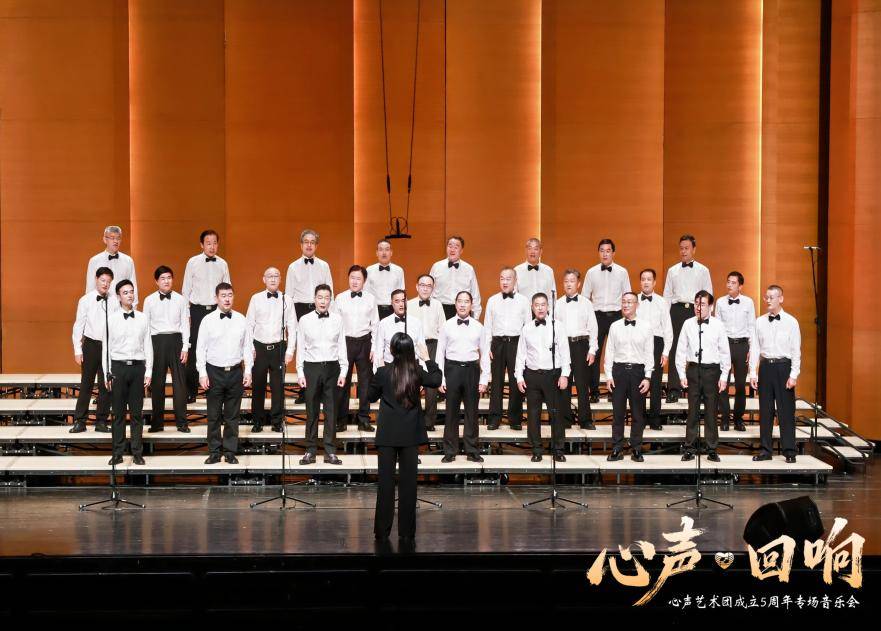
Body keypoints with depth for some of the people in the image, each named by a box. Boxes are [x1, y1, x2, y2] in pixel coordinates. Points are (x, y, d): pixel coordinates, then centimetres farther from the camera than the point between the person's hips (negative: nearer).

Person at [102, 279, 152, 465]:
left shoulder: (142, 319, 5)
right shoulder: (112, 320, 1)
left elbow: (148, 346, 6)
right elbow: (106, 347, 3)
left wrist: (148, 372, 2)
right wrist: (107, 375, 1)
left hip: (138, 367, 1)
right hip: (118, 367, -1)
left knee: (137, 413, 5)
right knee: (118, 412, 4)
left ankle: (137, 453, 11)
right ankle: (117, 453, 10)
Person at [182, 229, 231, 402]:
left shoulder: (222, 264, 6)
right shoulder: (193, 262, -1)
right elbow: (186, 290, 3)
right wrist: (186, 313, -1)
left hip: (217, 310, 2)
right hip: (197, 310, -2)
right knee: (194, 350, -1)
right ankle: (191, 391, 6)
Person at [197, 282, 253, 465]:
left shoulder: (241, 320, 4)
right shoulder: (208, 320, -1)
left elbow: (247, 347, 7)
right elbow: (201, 348, 0)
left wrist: (248, 371, 1)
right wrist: (202, 373, -6)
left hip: (236, 372, 1)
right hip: (214, 372, -1)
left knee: (233, 416, 6)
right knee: (214, 416, 4)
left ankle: (230, 452, 14)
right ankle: (214, 453, 12)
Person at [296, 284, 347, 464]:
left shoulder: (337, 319, 2)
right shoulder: (305, 320, 1)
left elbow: (342, 346, 4)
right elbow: (300, 348, 4)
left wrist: (343, 371, 1)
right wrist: (300, 373, 0)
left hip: (332, 368, 1)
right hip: (311, 368, -1)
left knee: (331, 410, 4)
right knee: (312, 411, 5)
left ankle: (330, 451, 10)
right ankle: (310, 451, 12)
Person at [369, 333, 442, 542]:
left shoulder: (383, 372, -9)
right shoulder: (417, 372, -5)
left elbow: (371, 396, 5)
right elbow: (436, 380, 15)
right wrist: (428, 359, 23)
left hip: (387, 434, -1)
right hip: (410, 434, 1)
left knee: (385, 480, 4)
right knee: (408, 480, 6)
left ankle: (382, 530, 6)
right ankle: (406, 531, 9)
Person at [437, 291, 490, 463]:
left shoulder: (478, 327, 4)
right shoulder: (447, 326, 2)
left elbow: (485, 354, 6)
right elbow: (440, 353, 4)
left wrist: (484, 379, 0)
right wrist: (440, 378, -2)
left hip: (471, 369, 1)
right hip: (452, 369, 0)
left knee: (472, 412, 7)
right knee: (451, 412, 4)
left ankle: (472, 451, 16)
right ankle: (450, 451, 13)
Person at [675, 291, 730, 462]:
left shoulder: (718, 325, -2)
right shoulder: (688, 324, 1)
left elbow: (725, 352, 1)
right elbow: (681, 351, 5)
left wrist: (724, 376, -2)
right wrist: (682, 374, 2)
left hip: (712, 370, -1)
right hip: (693, 370, 1)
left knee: (711, 411, 6)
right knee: (693, 411, 6)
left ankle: (712, 450, 15)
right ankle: (689, 449, 14)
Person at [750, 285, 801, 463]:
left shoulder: (791, 322, -2)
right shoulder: (760, 322, 6)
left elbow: (796, 351, -3)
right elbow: (754, 348, 7)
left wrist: (793, 375, -9)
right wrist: (753, 373, 2)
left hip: (783, 366, -3)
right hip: (765, 366, 3)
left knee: (786, 410, -1)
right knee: (765, 410, 7)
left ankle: (789, 451, 6)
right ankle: (765, 450, 15)